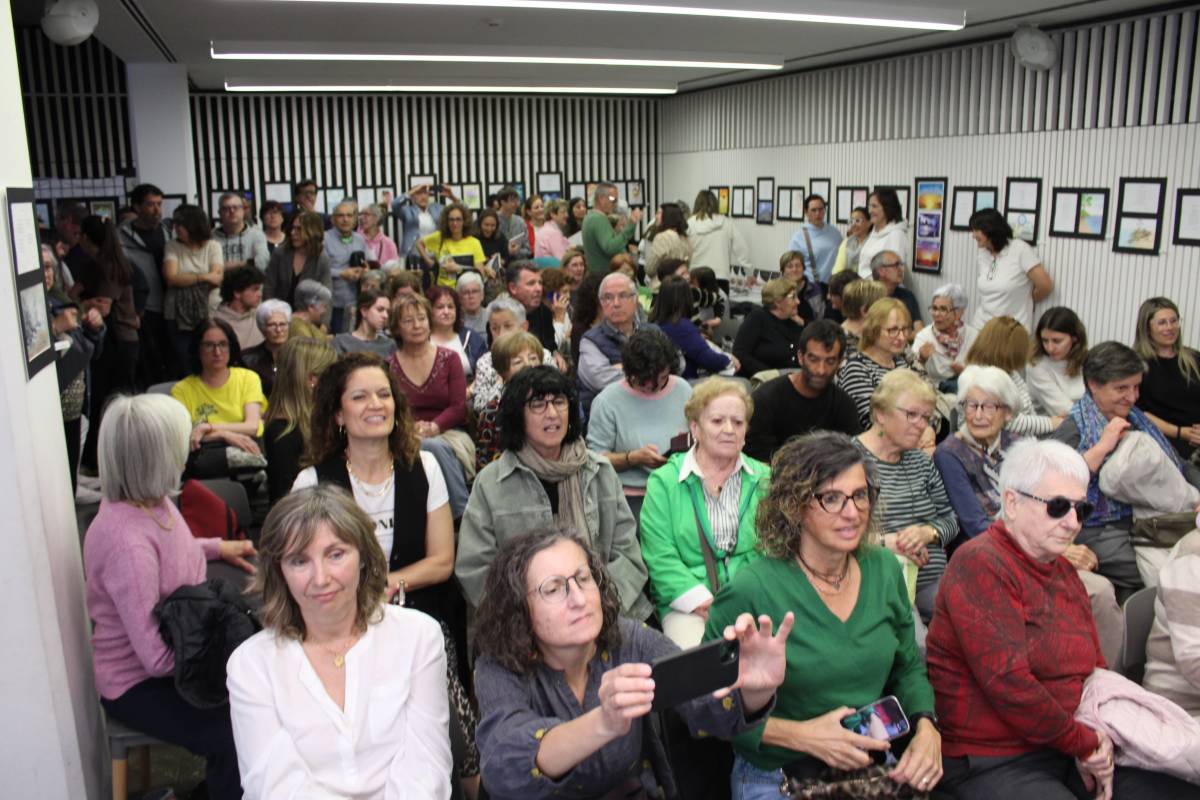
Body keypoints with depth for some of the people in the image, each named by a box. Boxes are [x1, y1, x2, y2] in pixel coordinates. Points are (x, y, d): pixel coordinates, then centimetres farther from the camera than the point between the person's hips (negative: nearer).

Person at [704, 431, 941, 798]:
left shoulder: (885, 569, 0)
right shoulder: (751, 592, -18)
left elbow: (908, 668, 14)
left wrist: (926, 728, -4)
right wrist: (797, 735, -19)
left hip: (875, 766, 5)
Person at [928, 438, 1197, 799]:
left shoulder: (1063, 571, 13)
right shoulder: (979, 564, -16)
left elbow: (1096, 666, 15)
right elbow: (1007, 682, -22)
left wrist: (1098, 739, -3)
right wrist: (1084, 742, -10)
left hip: (1069, 753, 9)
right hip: (994, 763, -8)